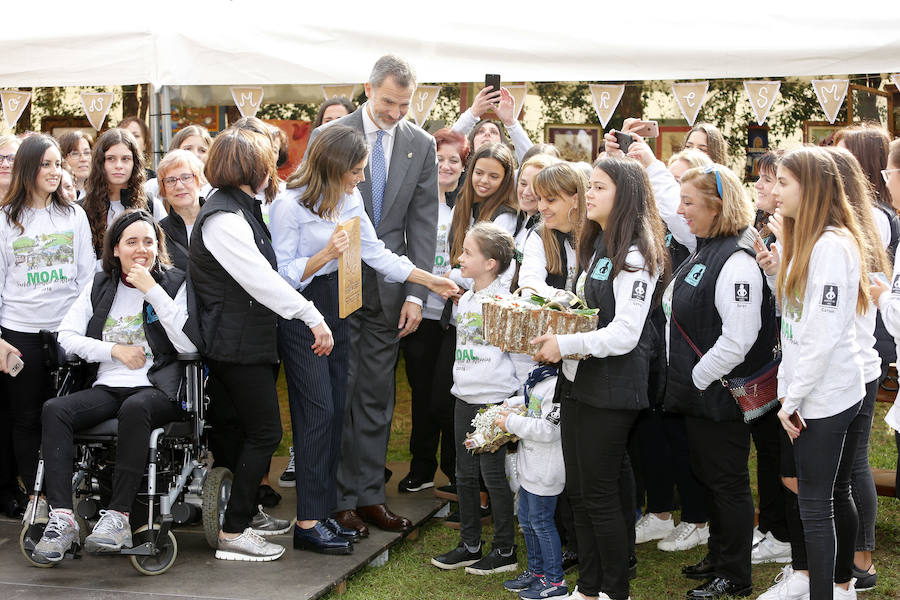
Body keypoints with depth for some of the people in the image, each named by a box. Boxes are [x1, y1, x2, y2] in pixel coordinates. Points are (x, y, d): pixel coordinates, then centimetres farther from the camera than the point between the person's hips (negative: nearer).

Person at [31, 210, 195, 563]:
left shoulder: (174, 284, 7)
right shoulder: (99, 286, 18)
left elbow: (190, 345, -8)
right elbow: (67, 336, 11)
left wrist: (152, 290, -10)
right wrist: (115, 350, -3)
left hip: (157, 391, -4)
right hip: (106, 388, 4)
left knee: (134, 408, -39)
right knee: (54, 410, -25)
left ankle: (118, 517, -38)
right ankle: (62, 517, -32)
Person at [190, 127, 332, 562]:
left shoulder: (239, 209, 15)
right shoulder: (223, 218, -19)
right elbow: (262, 280, -24)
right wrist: (313, 317, -23)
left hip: (246, 341, 10)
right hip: (237, 343, -10)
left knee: (252, 431, 14)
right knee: (264, 432, -7)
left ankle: (238, 521, 21)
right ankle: (233, 535, -2)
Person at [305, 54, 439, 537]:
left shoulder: (421, 145, 6)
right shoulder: (329, 137, -3)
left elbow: (423, 223, 4)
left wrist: (416, 294, -2)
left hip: (388, 289, 3)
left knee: (378, 396, 8)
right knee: (338, 392, 1)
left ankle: (370, 495, 16)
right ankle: (340, 499, 9)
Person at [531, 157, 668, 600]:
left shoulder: (635, 256, -14)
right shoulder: (597, 245, 15)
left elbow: (624, 334, -21)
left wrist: (566, 344, -26)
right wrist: (551, 335, 8)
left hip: (611, 390, -9)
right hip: (578, 381, 9)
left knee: (600, 495, -2)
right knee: (578, 491, 12)